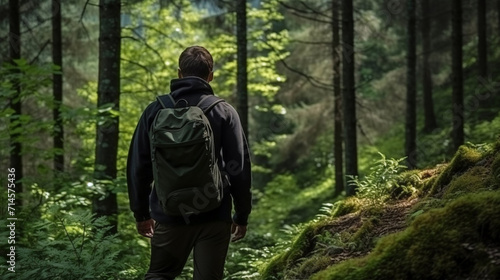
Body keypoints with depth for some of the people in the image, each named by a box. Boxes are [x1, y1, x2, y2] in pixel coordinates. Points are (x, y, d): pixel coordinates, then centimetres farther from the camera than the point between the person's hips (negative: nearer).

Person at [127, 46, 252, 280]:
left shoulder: (155, 110, 3)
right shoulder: (224, 112, -2)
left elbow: (137, 165, 5)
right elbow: (239, 168, -5)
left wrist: (141, 212, 14)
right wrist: (242, 215, 5)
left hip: (169, 214, 1)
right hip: (214, 216, -1)